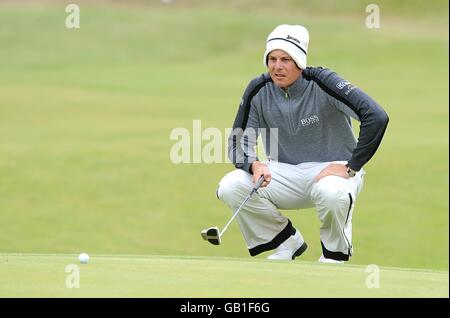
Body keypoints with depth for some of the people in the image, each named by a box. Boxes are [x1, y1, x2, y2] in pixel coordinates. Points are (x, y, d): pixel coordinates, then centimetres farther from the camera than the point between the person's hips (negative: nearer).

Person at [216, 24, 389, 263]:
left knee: (332, 192, -40)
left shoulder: (322, 83, -19)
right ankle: (287, 242, 5)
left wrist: (350, 168, -25)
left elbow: (377, 117, -27)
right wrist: (254, 164, -24)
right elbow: (238, 142, -1)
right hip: (285, 175, 5)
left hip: (333, 169, -5)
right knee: (230, 187, -19)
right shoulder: (259, 90, -5)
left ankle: (335, 254, -6)